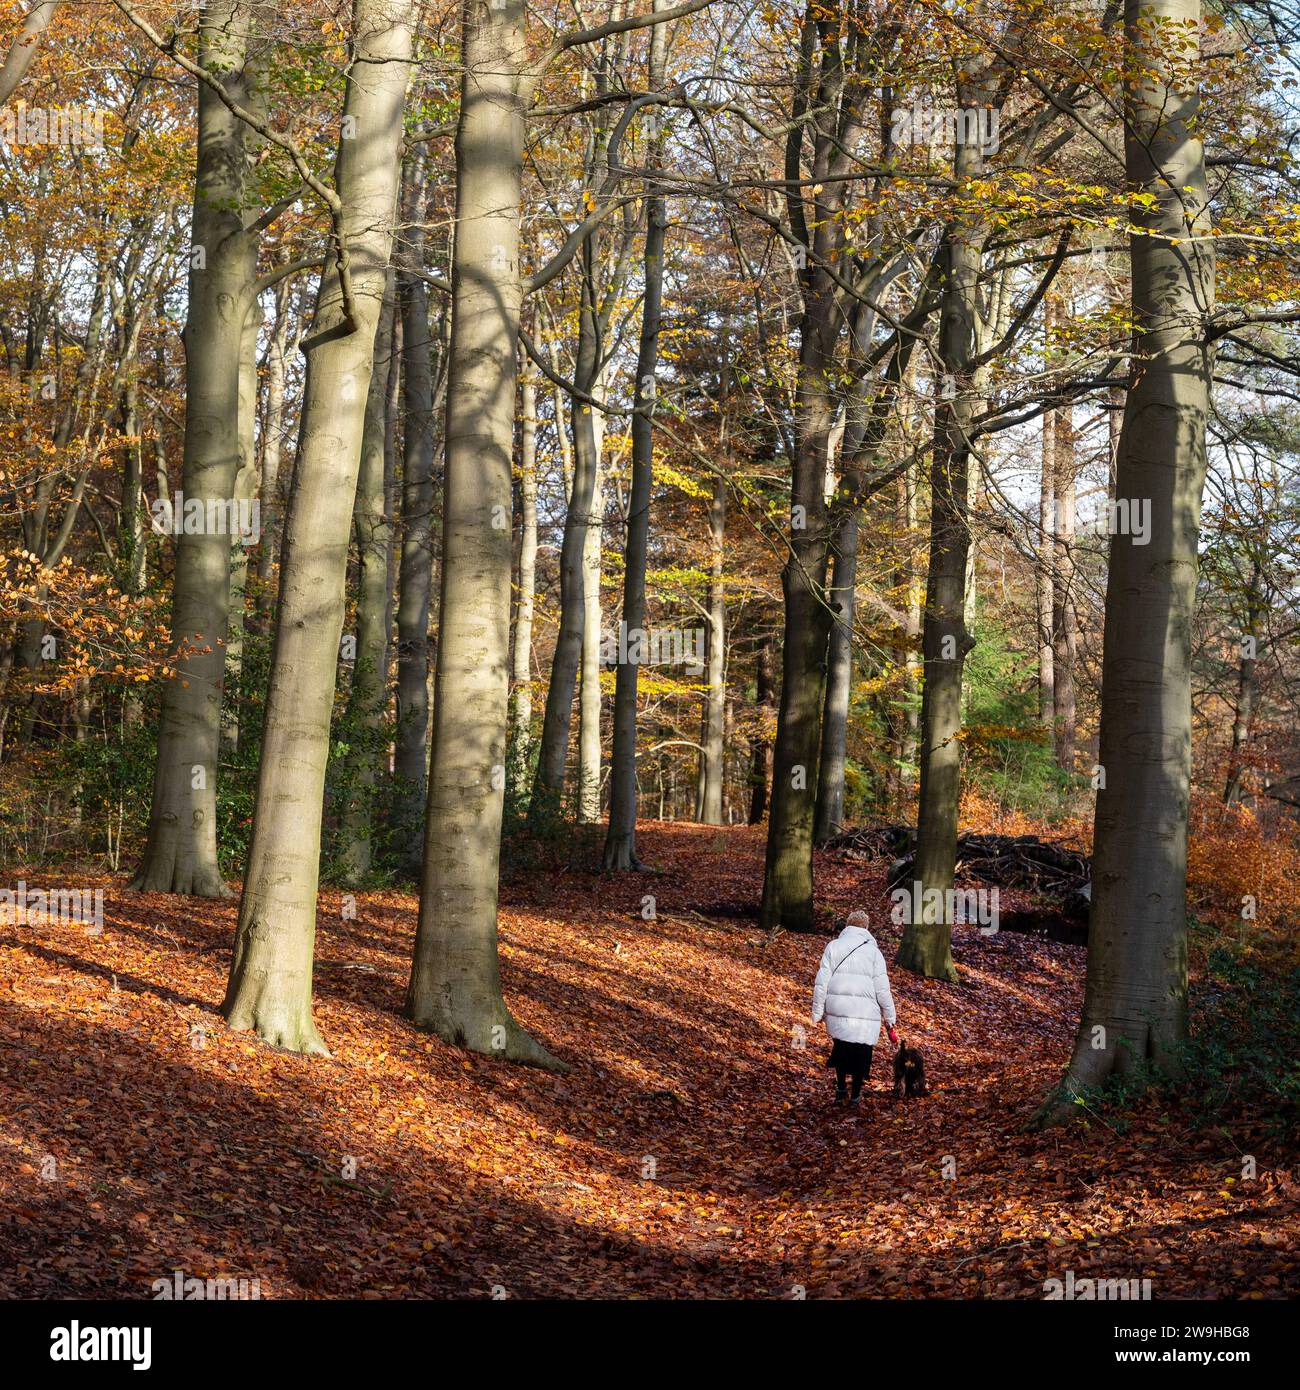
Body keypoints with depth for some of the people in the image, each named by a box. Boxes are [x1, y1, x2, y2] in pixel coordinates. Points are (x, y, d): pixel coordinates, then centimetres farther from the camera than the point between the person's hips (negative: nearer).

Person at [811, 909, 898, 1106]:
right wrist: (890, 1018, 8)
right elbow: (882, 989, -1)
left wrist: (817, 1013, 7)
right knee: (862, 1053, 10)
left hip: (837, 1010, 2)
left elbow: (821, 983, 2)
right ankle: (855, 1094, 12)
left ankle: (841, 1090, 17)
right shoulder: (872, 951, 1)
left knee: (840, 1048, 20)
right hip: (865, 1014, -2)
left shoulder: (833, 947, 6)